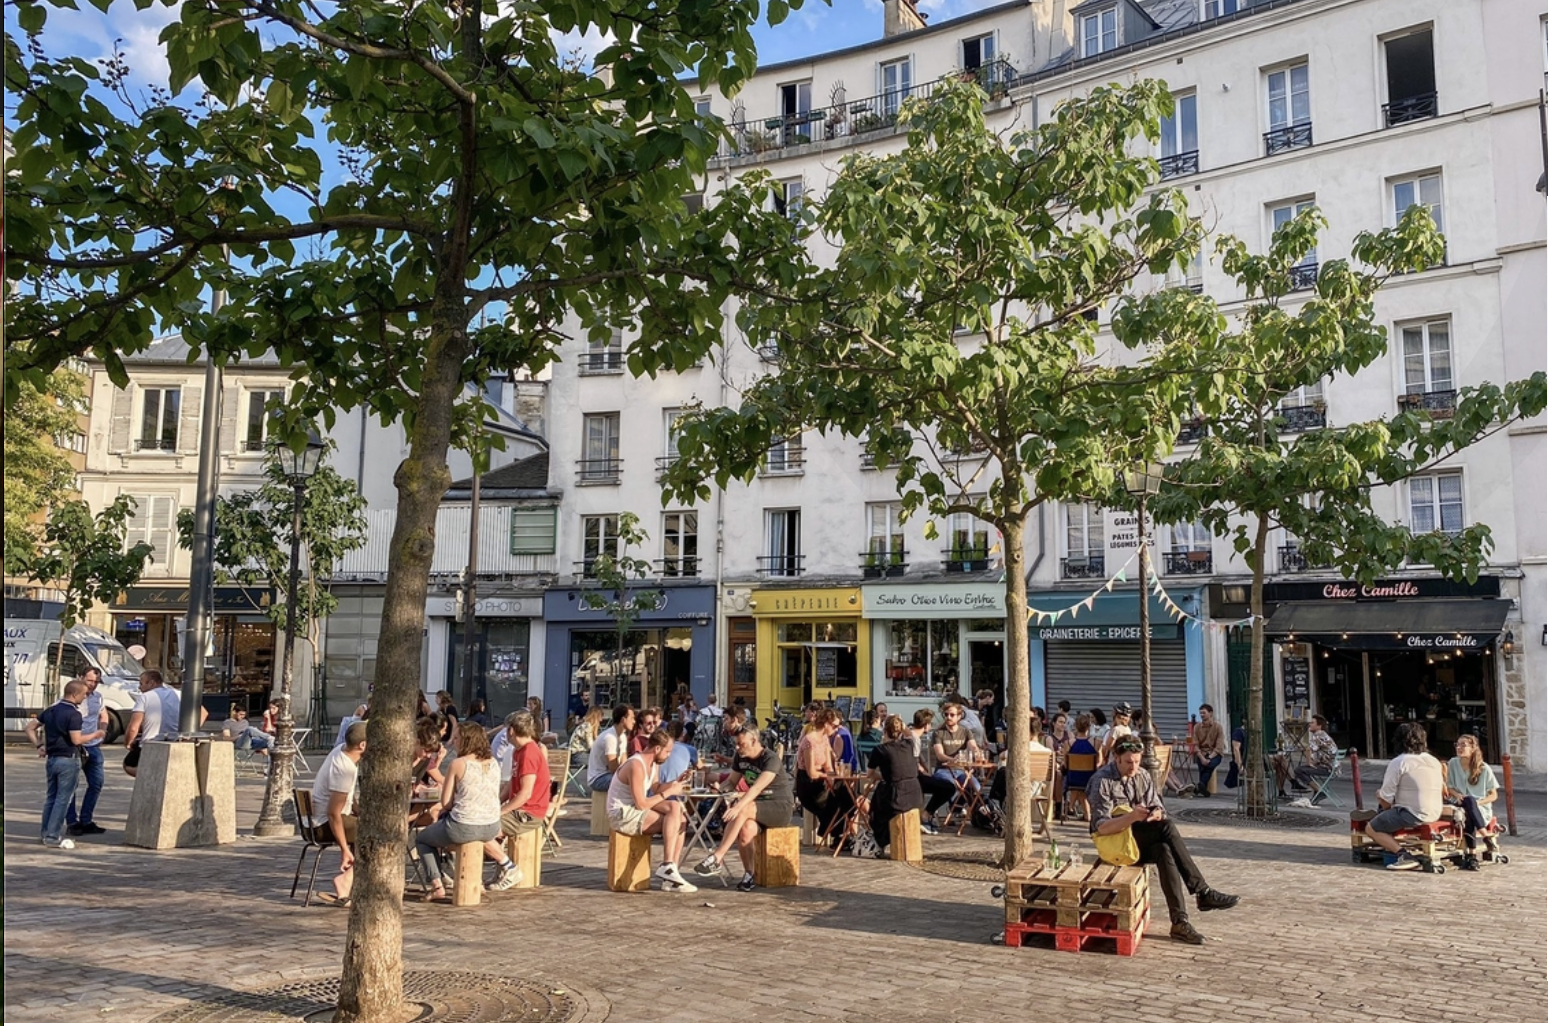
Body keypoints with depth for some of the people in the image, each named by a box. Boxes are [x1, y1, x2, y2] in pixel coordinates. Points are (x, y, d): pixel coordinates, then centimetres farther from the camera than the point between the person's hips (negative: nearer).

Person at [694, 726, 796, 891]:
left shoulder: (770, 759, -18)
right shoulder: (740, 757, 5)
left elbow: (757, 787, -31)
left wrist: (738, 806, -45)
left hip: (781, 806, -6)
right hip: (759, 806, 6)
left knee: (743, 810, -33)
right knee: (746, 830, -30)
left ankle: (717, 858, -31)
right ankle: (748, 874, -11)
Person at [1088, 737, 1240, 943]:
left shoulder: (1142, 776, 8)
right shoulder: (1102, 781, -12)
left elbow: (1158, 809, 5)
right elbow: (1100, 827, -20)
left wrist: (1156, 814, -20)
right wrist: (1131, 817, -36)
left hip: (1142, 843, 6)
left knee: (1164, 851, -30)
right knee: (1167, 826, -29)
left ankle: (1179, 922, -33)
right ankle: (1202, 892, -28)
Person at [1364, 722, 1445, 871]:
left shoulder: (1398, 763, -13)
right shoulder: (1435, 761, 9)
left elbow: (1386, 800, -13)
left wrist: (1379, 794, 12)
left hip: (1413, 815, -8)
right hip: (1434, 814, 8)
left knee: (1370, 828, 3)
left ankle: (1404, 855, -15)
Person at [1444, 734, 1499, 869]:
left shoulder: (1484, 768, -1)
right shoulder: (1453, 763, 4)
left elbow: (1494, 795, 2)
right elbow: (1449, 787, 12)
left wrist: (1479, 802, -15)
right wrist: (1457, 795, -10)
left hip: (1481, 808, -1)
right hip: (1460, 804, 1)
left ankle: (1471, 854, -34)